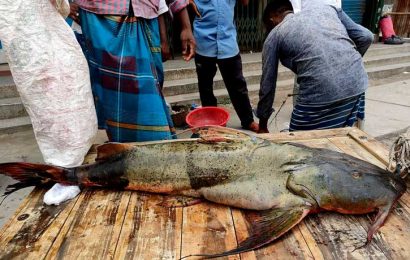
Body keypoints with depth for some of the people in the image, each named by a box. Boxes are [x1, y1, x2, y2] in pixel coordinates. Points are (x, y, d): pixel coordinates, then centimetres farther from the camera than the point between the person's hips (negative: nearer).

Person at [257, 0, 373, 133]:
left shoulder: (274, 35, 14)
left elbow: (267, 85, 15)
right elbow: (365, 37, 17)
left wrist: (262, 125, 25)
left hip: (320, 91, -5)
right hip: (357, 82, 6)